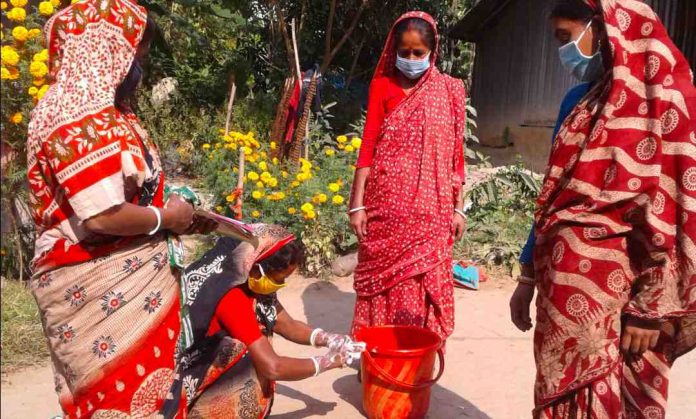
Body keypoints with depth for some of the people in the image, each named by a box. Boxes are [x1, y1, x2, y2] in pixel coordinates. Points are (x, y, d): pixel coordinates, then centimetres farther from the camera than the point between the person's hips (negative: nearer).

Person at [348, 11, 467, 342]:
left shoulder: (450, 90, 5)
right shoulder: (382, 85, 4)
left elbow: (455, 153, 6)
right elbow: (368, 146, 0)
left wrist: (458, 207, 4)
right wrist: (357, 204, -5)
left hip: (430, 209, 0)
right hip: (387, 205, 0)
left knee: (424, 285, 5)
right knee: (385, 282, 7)